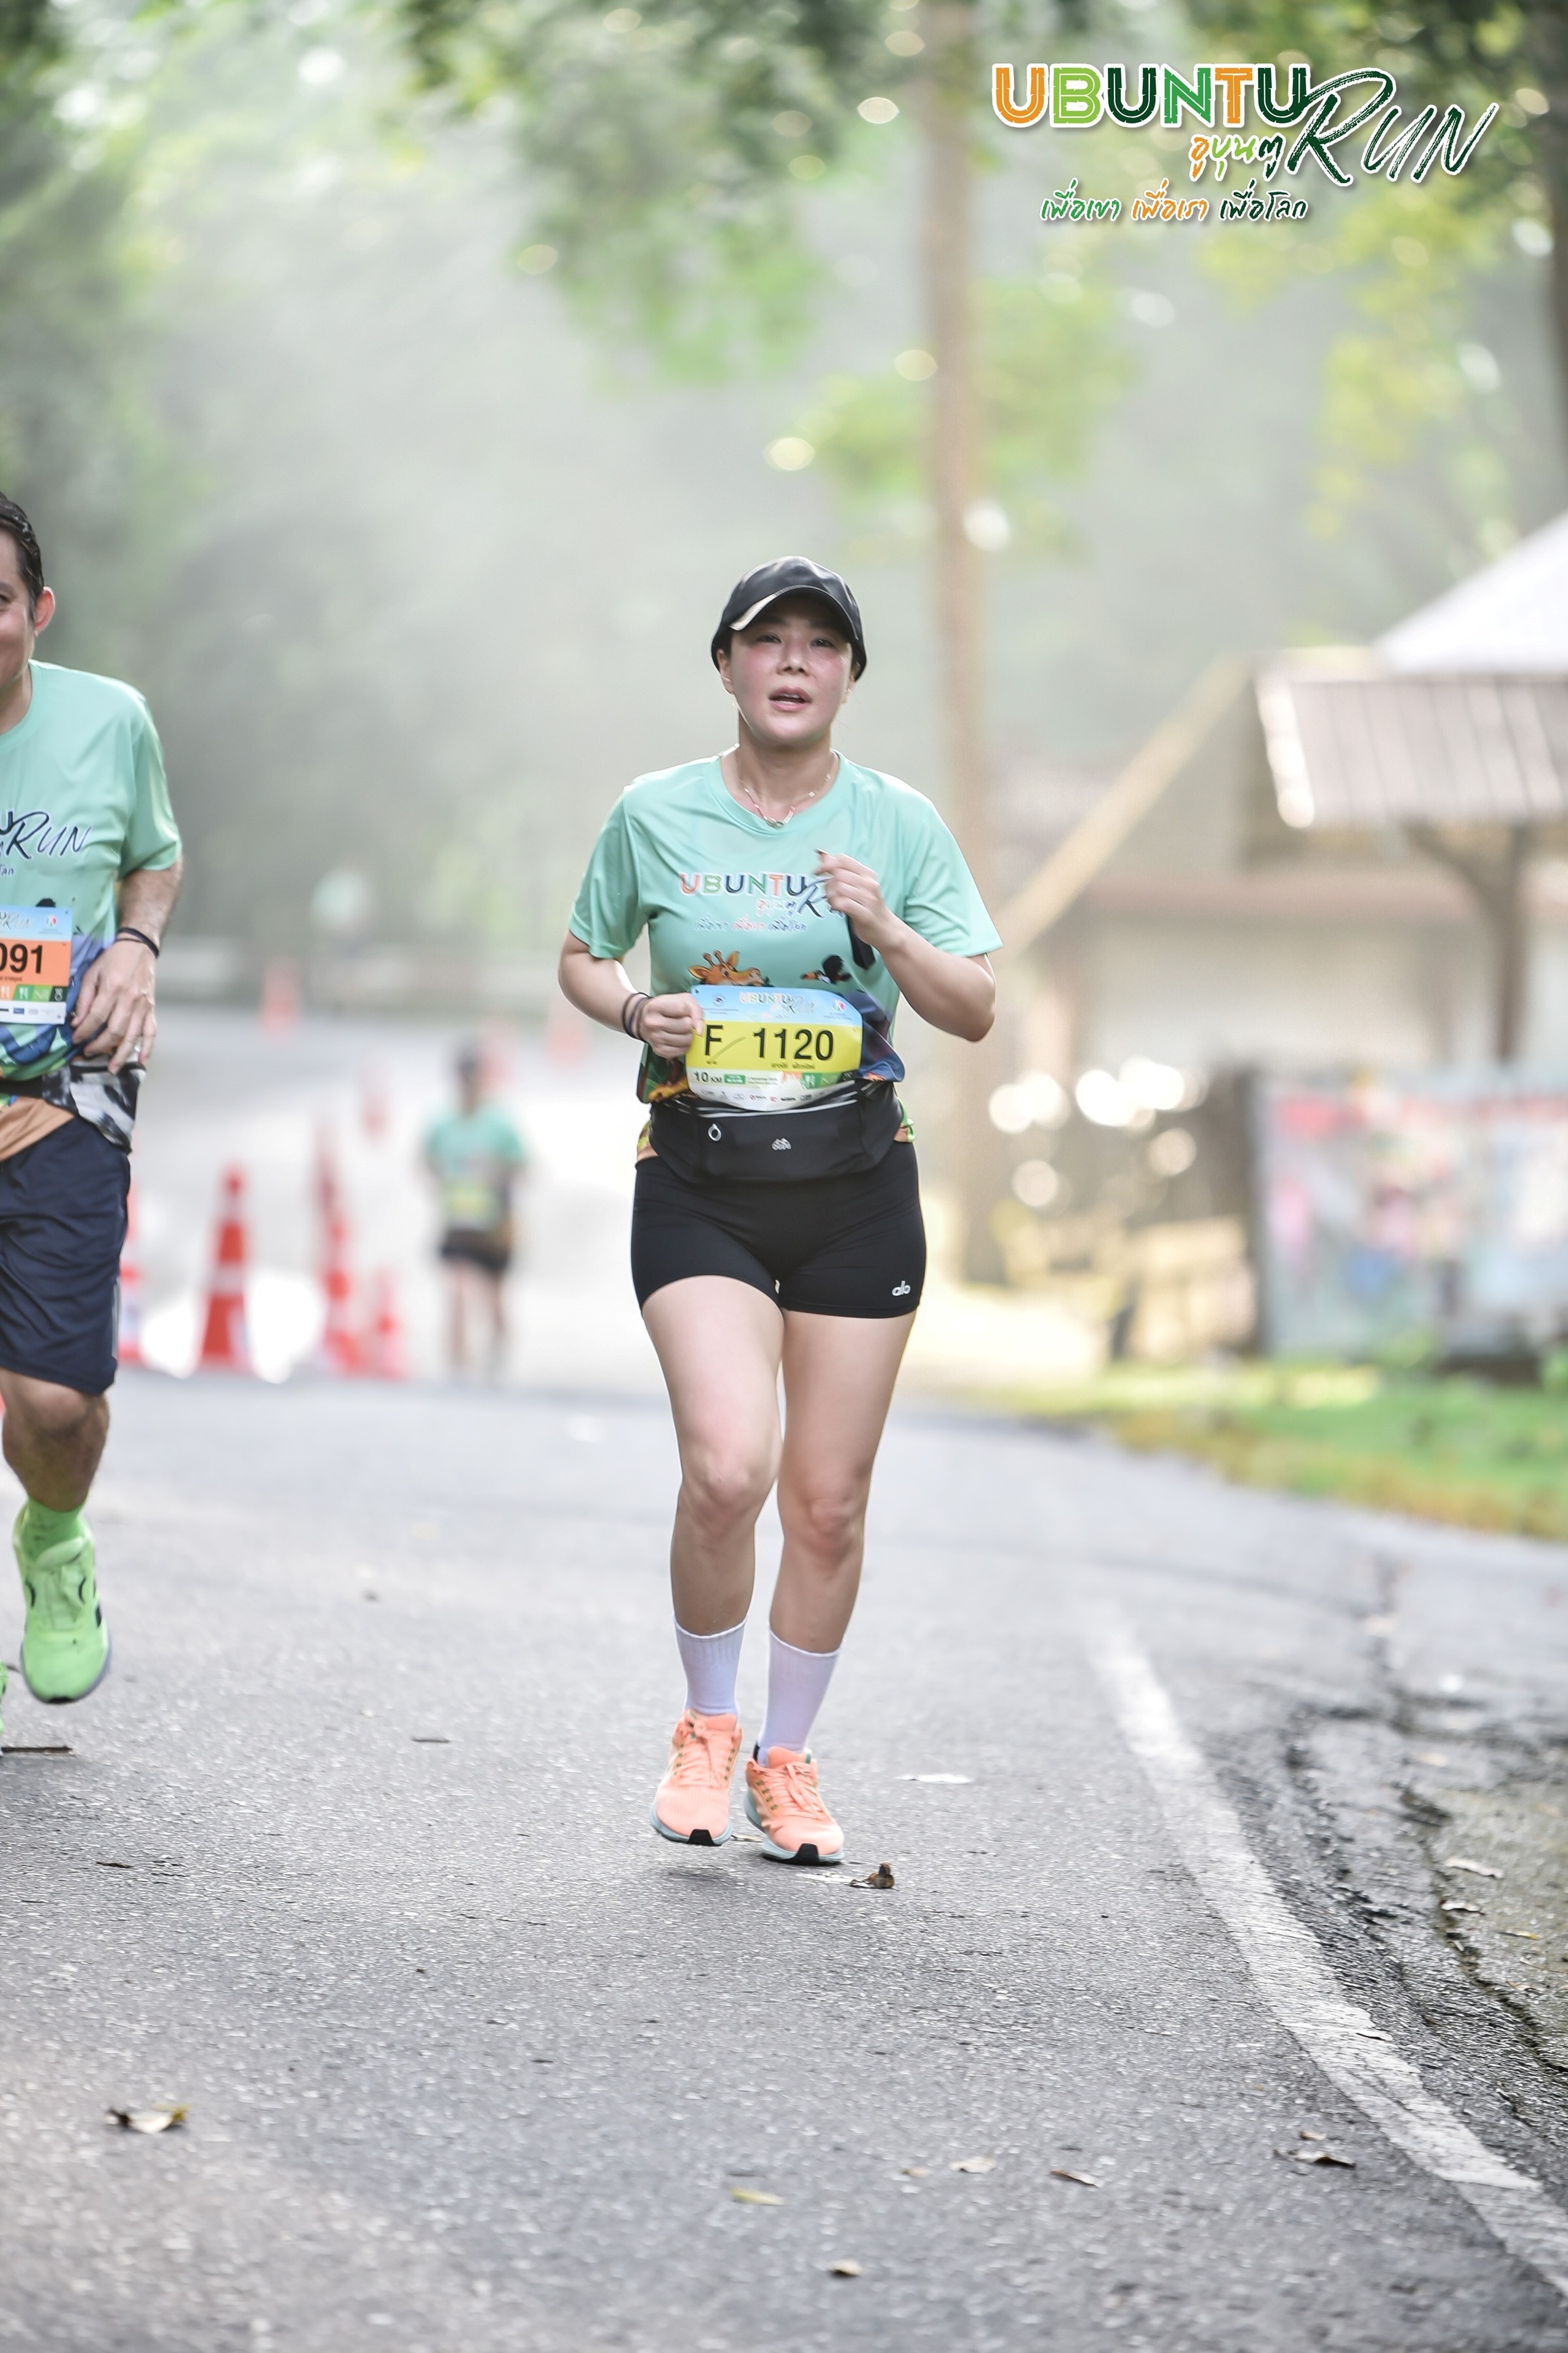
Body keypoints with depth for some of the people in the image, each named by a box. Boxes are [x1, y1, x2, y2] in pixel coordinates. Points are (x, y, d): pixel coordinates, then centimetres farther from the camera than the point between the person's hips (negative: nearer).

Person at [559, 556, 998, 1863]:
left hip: (856, 1184, 2)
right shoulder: (654, 816, 1)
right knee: (727, 1467, -18)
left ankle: (788, 1757, 24)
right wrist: (635, 1009, -7)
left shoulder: (899, 823, 3)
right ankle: (707, 1726, 7)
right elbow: (581, 957, 15)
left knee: (828, 1499, 4)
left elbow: (977, 1010, 2)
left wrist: (889, 934, -16)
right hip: (699, 1185, -2)